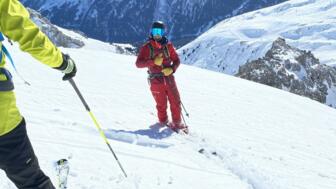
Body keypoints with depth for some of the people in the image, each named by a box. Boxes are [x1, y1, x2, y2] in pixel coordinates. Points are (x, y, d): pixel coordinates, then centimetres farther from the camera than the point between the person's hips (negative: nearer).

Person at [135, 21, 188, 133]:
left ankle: (177, 123, 21)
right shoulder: (147, 47, -4)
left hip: (169, 78, 2)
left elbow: (176, 60, 8)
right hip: (156, 81, -2)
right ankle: (163, 121, 33)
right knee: (161, 104, 7)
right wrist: (153, 61, -24)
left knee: (175, 102, 3)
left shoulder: (168, 45, 4)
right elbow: (138, 63, -10)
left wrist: (172, 69, -14)